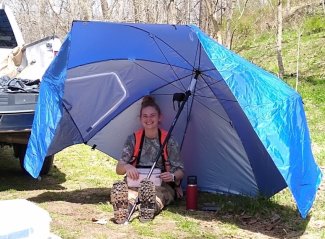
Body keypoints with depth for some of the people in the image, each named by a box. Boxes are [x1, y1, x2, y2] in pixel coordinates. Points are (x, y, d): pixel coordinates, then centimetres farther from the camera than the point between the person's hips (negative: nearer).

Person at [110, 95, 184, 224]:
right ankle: (123, 209, -66)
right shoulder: (133, 139, 6)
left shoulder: (169, 141, 1)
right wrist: (126, 167, -24)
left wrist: (173, 177, -22)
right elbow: (118, 169, 1)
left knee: (158, 194, -39)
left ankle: (150, 209, -68)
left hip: (162, 185, 0)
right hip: (136, 183, 1)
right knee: (125, 193, -37)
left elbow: (180, 171, 2)